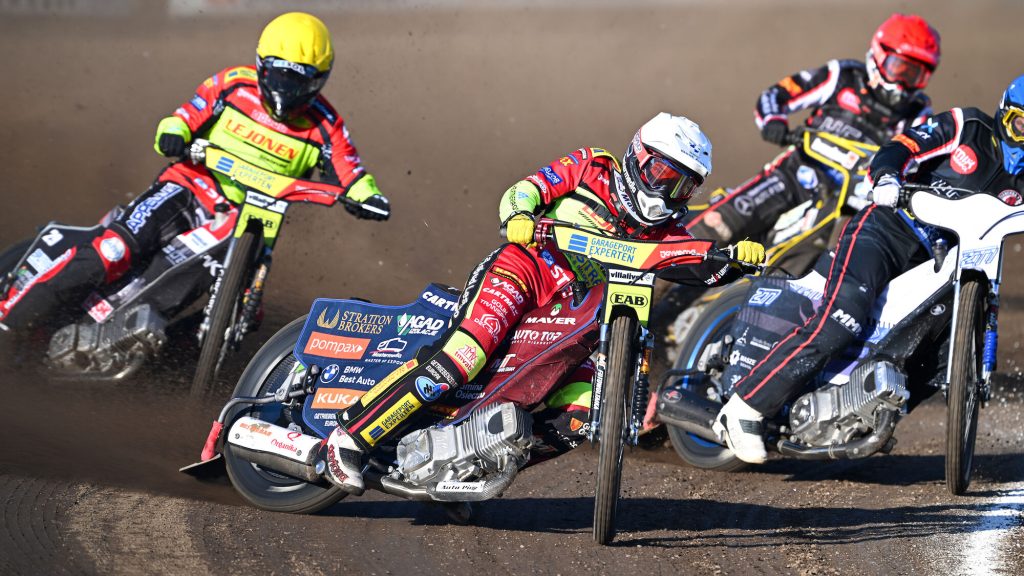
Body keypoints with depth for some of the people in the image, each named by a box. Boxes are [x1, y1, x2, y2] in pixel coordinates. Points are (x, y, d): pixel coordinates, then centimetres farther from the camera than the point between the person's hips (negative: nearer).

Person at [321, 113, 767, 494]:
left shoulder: (661, 232, 16)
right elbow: (524, 189, -2)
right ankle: (350, 435, -26)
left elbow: (708, 266, 5)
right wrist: (519, 215, -24)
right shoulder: (592, 168, 6)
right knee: (456, 362, -29)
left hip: (576, 324, 6)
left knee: (580, 419, -12)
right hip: (526, 270, -6)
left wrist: (739, 256, -16)